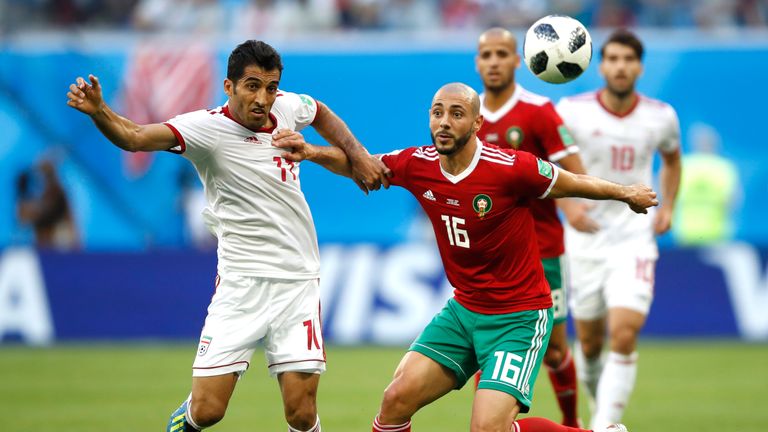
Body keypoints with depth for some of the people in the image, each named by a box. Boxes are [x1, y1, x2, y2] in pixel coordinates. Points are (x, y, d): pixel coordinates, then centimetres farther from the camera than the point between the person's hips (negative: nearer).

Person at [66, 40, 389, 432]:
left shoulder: (288, 107, 1)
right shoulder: (208, 128, -15)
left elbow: (321, 113, 27)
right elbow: (135, 137, -32)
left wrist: (357, 156, 15)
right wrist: (98, 111, -50)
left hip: (298, 283, 4)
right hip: (241, 284, -3)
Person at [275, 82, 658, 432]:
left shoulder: (511, 168, -21)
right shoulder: (418, 165, -5)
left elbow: (572, 183, -5)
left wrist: (626, 194, 8)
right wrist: (312, 153, -9)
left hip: (519, 316, -6)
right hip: (463, 311, 6)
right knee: (397, 399, -5)